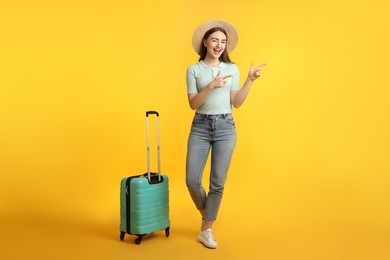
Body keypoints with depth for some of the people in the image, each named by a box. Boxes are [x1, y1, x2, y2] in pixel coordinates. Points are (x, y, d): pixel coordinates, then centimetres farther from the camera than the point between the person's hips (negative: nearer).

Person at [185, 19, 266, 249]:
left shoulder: (232, 69, 6)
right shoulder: (193, 70, 2)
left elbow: (236, 103, 2)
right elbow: (193, 104, -7)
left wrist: (250, 80, -6)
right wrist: (212, 86, -21)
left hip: (226, 127, 1)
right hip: (200, 127, -1)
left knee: (218, 183, 2)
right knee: (192, 180, -3)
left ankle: (207, 231, 17)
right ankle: (205, 214, 28)